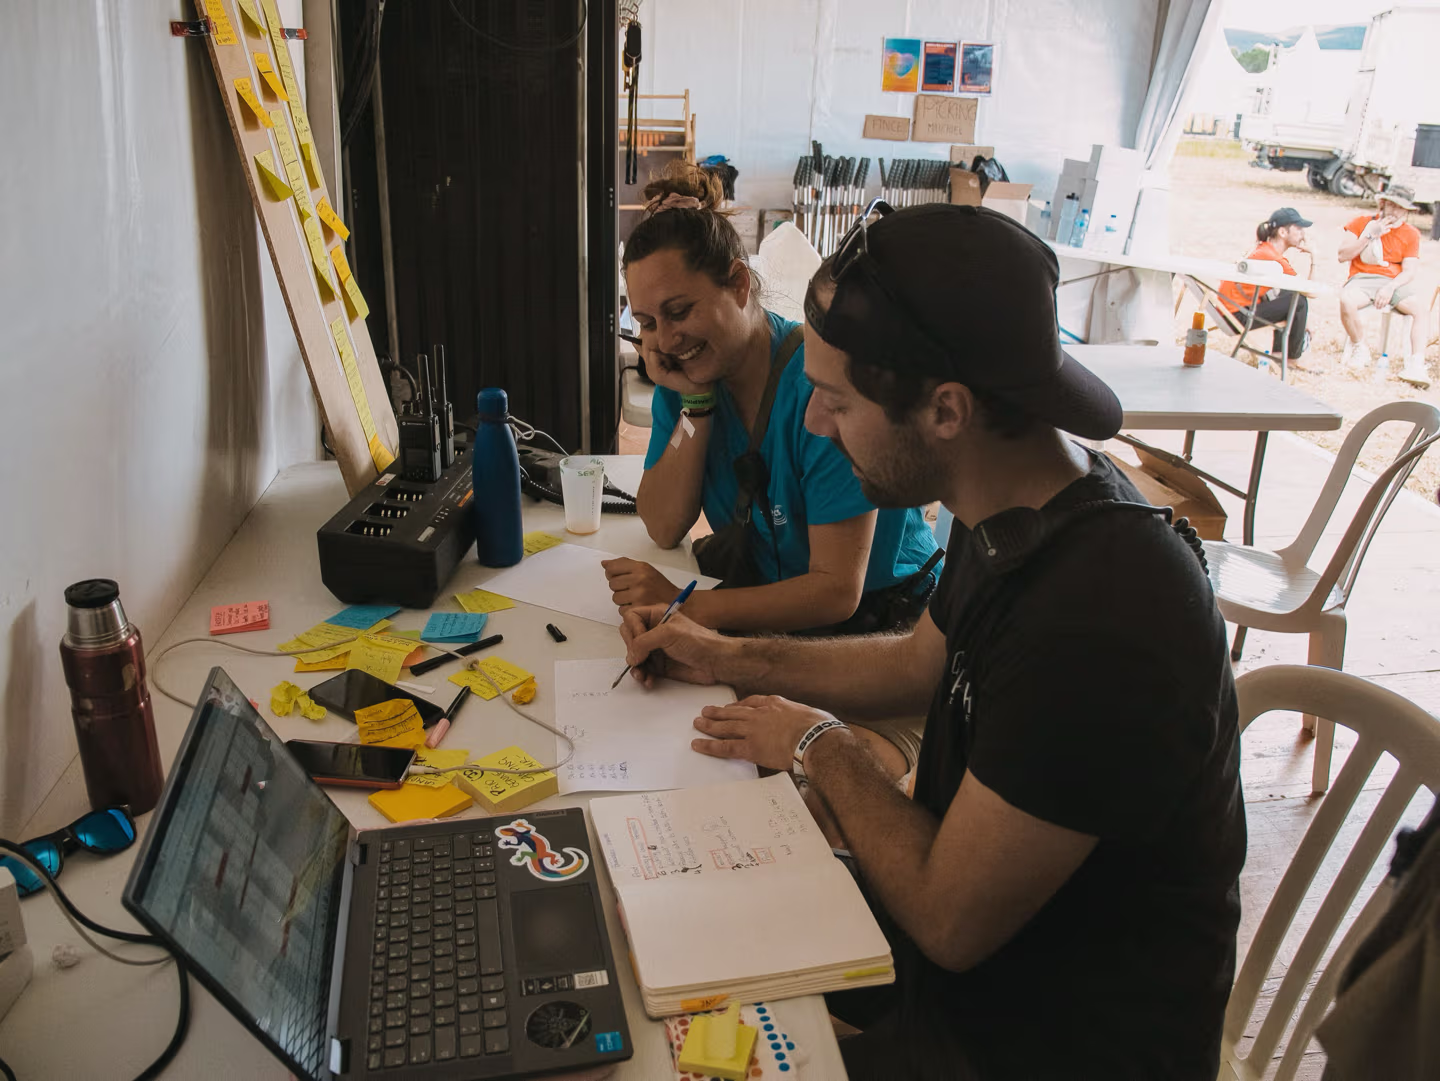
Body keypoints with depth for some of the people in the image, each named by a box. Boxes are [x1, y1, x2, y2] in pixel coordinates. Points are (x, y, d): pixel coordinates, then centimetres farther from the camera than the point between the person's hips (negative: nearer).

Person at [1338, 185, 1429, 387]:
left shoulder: (1411, 234, 9)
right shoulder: (1362, 223, 7)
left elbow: (1410, 271, 1)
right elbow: (1343, 256, -2)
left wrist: (1391, 287, -19)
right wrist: (1370, 235, -11)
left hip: (1395, 282, 2)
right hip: (1362, 279, -1)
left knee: (1420, 309, -26)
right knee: (1346, 300, -36)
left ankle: (1416, 364, -27)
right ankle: (1358, 349, -13)